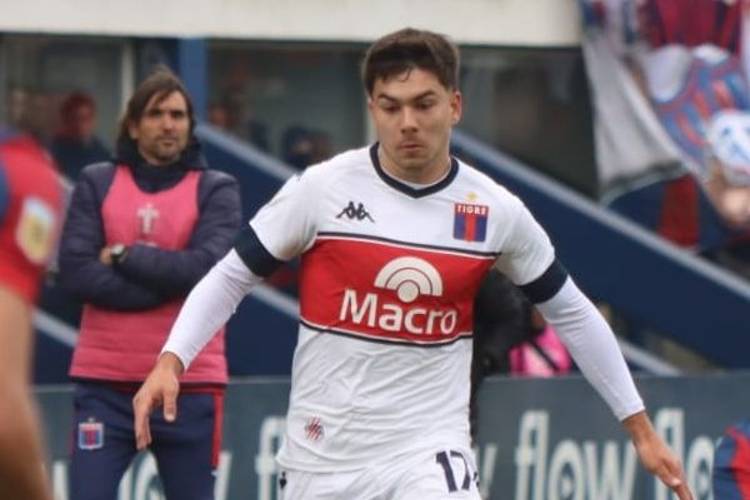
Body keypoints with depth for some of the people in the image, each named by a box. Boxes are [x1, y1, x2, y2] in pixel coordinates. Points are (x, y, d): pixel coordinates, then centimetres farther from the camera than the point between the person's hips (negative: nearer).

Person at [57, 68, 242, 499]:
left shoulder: (216, 190, 4)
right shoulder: (97, 184, 6)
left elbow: (206, 268, -13)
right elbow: (76, 271, -7)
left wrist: (123, 256, -7)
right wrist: (168, 280, -11)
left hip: (189, 385, 0)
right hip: (104, 384, 0)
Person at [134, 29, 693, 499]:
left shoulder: (495, 211, -2)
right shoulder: (322, 189, -7)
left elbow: (572, 313, 10)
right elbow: (232, 276, 1)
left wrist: (640, 426, 11)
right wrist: (170, 362, -14)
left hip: (429, 445, -1)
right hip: (322, 450, 1)